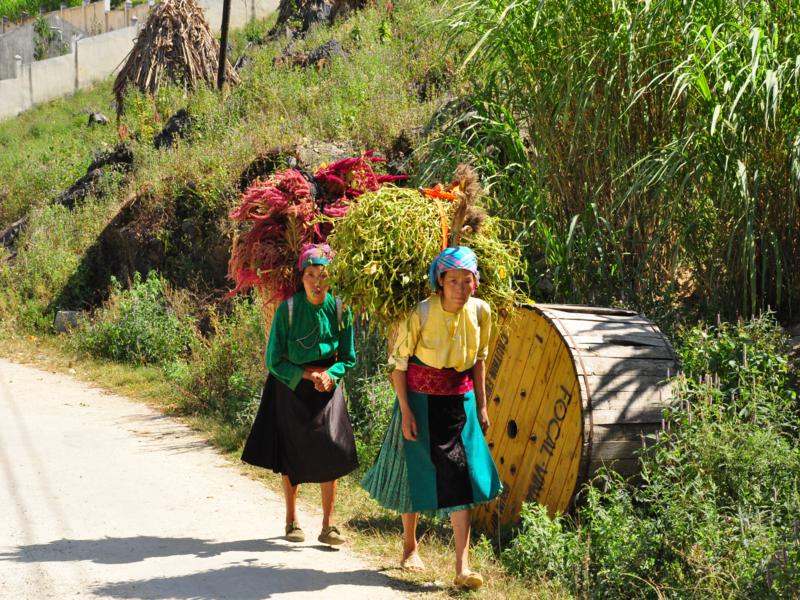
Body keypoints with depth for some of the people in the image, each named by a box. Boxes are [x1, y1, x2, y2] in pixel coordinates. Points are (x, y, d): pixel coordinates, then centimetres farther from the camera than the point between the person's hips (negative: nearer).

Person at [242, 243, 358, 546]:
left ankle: (328, 525, -1)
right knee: (291, 457, 7)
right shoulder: (288, 309, -14)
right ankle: (291, 521, 23)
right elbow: (274, 360, -8)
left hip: (327, 387, 1)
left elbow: (348, 358, 1)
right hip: (291, 388, -1)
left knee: (329, 453, -9)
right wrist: (306, 375, -18)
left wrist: (330, 374, -19)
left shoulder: (339, 310, -9)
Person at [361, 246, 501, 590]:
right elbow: (398, 363, -11)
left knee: (461, 479, -5)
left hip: (460, 403, 3)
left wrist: (481, 405, 11)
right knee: (416, 474, 11)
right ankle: (410, 547, 35)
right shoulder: (420, 314, -18)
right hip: (421, 401, -3)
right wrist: (406, 412, -13)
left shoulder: (480, 312, -6)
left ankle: (462, 568, -6)